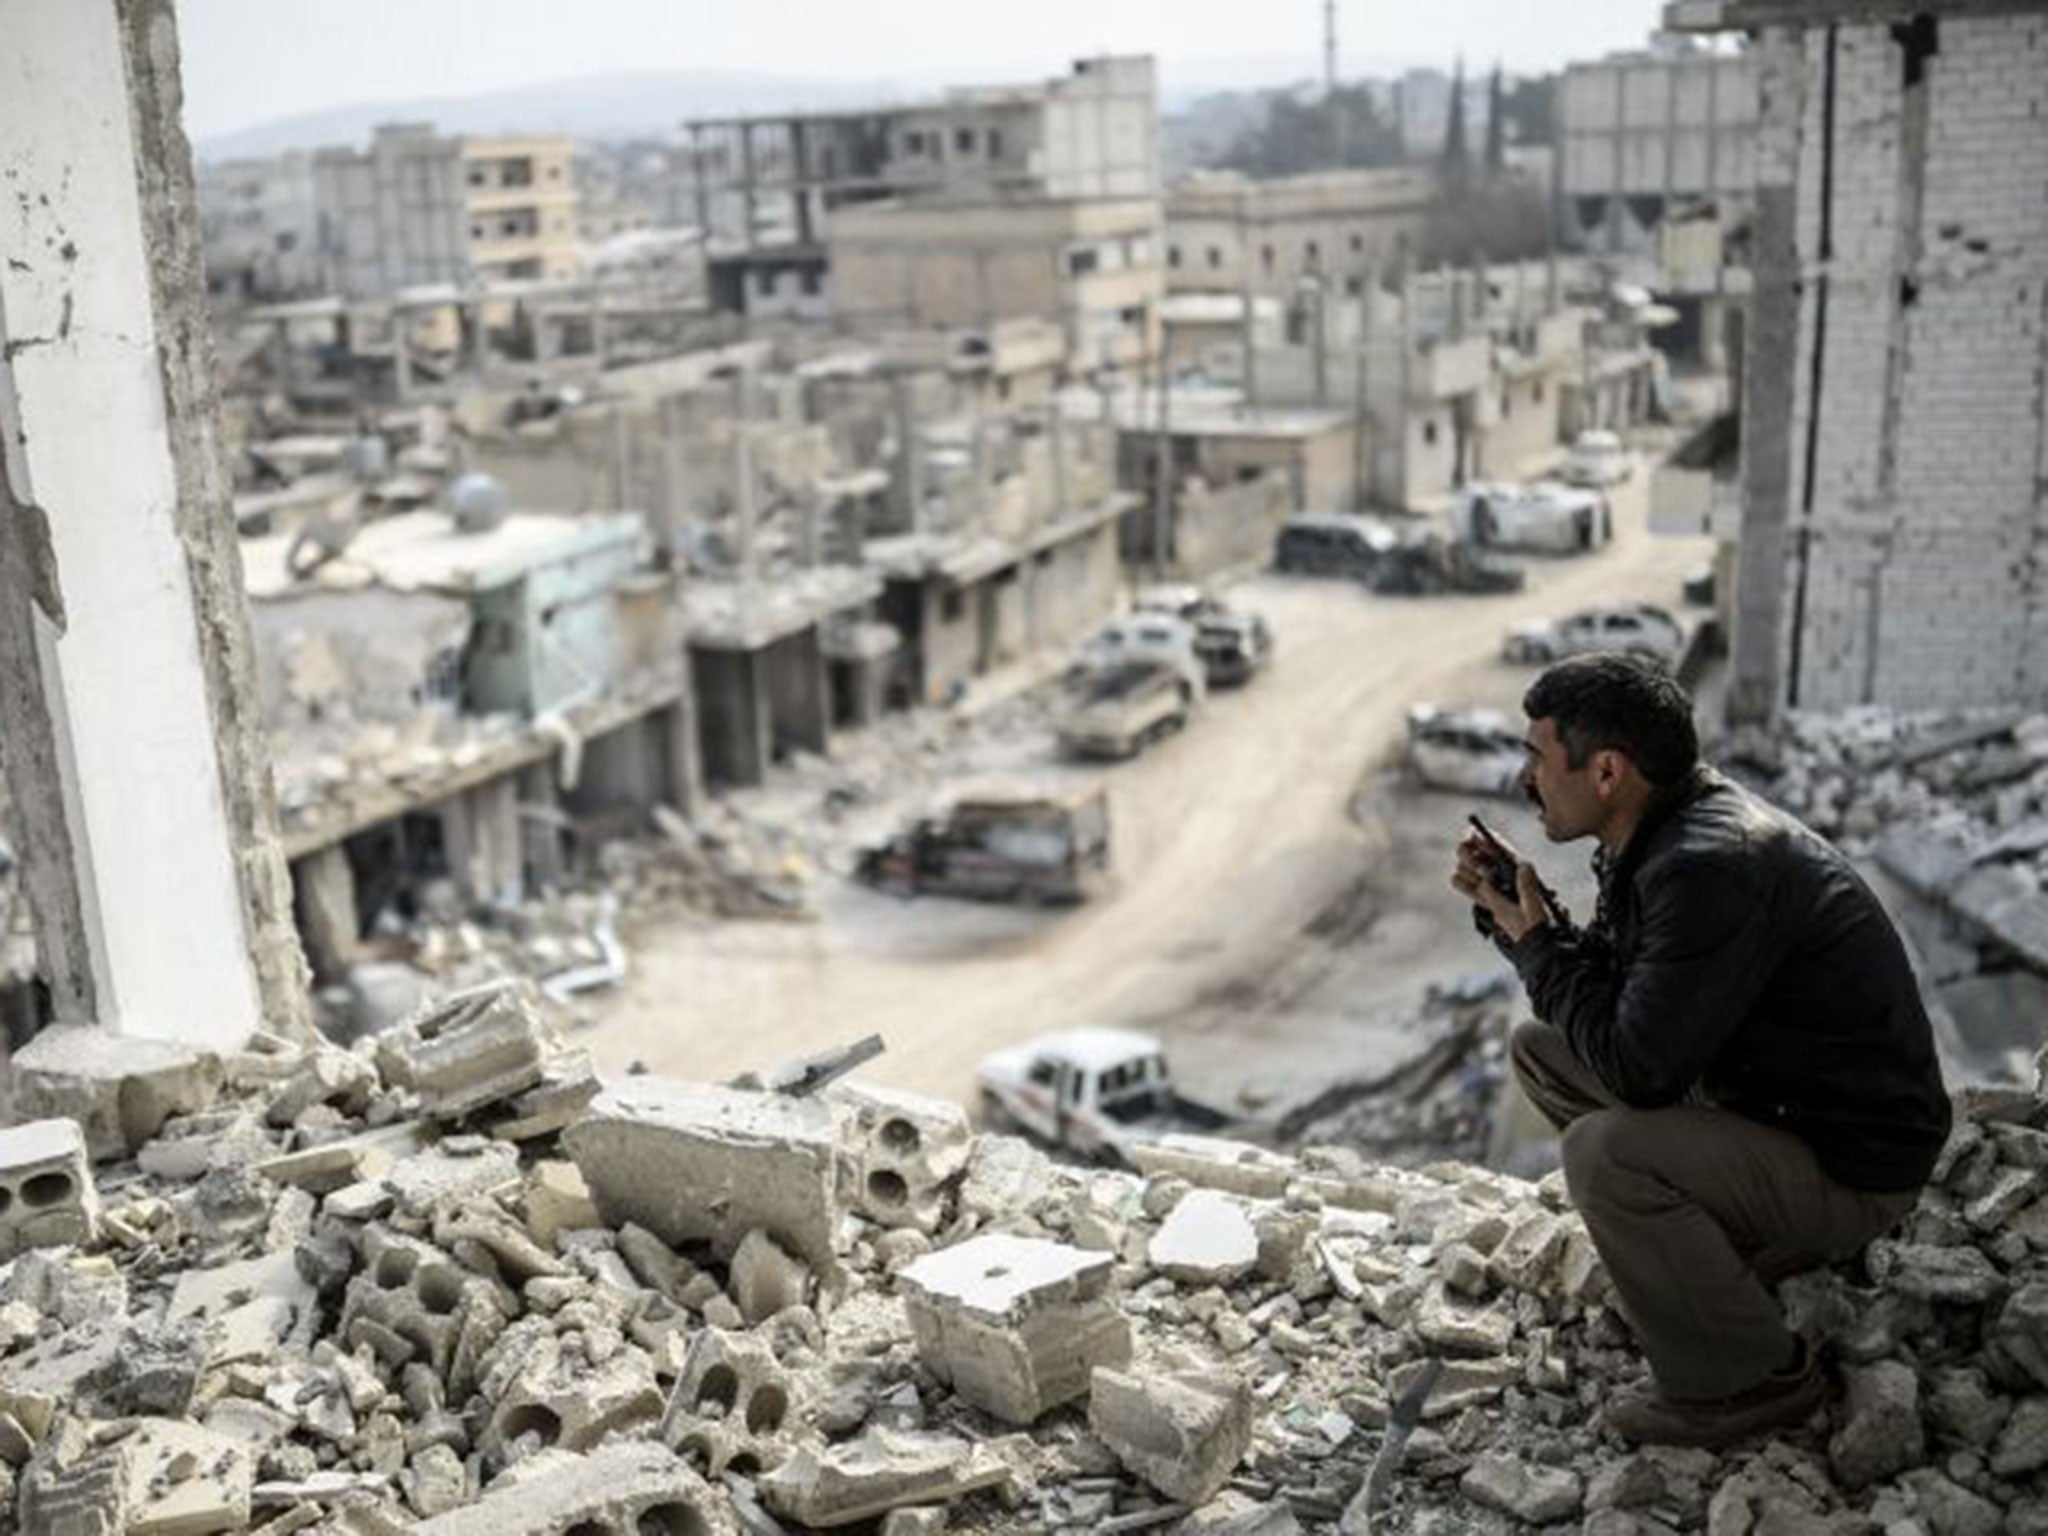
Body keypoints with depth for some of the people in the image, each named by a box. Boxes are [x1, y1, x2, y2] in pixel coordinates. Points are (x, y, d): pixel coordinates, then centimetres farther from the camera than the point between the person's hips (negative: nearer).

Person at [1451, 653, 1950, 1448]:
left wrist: (1538, 941, -17)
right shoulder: (1660, 837, 1)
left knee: (1604, 1151, -30)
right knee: (1540, 1048, 8)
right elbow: (1608, 992, 12)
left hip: (1852, 1166, -10)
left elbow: (1637, 1068, -30)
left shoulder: (1713, 867, -30)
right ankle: (1736, 1242, 16)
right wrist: (1511, 904, -3)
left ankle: (1753, 1380, -9)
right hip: (1764, 1091, 10)